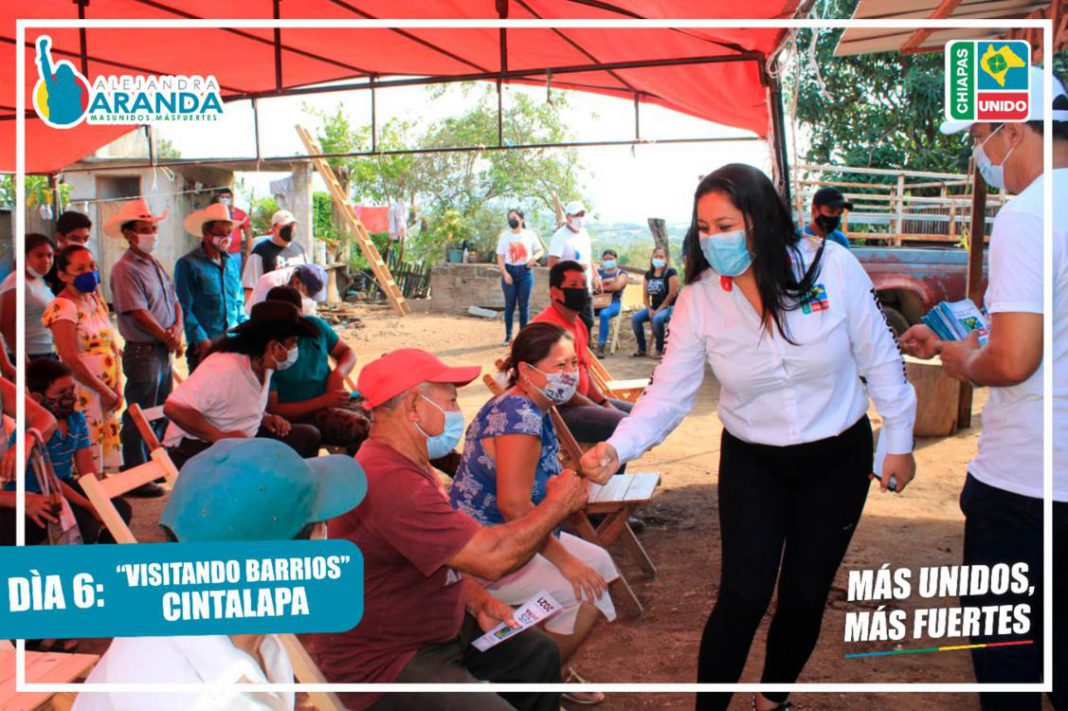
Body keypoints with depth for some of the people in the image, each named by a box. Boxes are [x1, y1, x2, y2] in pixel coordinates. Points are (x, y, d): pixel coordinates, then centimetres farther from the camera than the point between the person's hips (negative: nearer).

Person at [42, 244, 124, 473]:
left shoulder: (97, 301, 14)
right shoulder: (63, 307, -10)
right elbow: (71, 360, -17)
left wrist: (117, 390, 1)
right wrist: (106, 392, -12)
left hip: (108, 394, 7)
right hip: (82, 394, -7)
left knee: (108, 462, 8)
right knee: (89, 469, -7)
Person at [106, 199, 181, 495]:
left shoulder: (156, 265, 15)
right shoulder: (125, 269, -13)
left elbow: (175, 302, 15)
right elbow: (139, 314, -18)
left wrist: (177, 329, -4)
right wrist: (168, 338, -10)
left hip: (164, 350, 9)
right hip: (142, 351, -9)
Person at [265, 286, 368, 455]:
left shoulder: (314, 325, 7)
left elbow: (346, 352, 20)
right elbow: (272, 408, -13)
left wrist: (338, 373, -4)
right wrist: (324, 401, -19)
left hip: (338, 398, 6)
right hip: (305, 412, -6)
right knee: (361, 427, -35)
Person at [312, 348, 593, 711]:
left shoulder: (404, 462, 6)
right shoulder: (391, 481, -30)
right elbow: (491, 557, -29)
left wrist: (477, 602, 0)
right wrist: (559, 503, -14)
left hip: (434, 626, 11)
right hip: (382, 662, -11)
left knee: (539, 653, 17)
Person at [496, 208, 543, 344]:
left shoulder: (529, 234, 2)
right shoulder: (504, 235, 3)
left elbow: (539, 251, 7)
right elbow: (500, 257, 1)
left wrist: (533, 258, -15)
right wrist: (505, 273, -10)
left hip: (525, 272, 0)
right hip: (509, 271, 0)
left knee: (524, 304, 3)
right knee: (509, 304, 2)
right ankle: (508, 335, 9)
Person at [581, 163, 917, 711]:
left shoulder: (831, 265, -18)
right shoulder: (699, 298, -15)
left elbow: (878, 358, -6)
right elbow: (669, 392, -15)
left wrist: (898, 440, -1)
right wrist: (617, 448, -32)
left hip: (837, 458, 0)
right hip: (752, 462, 0)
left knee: (805, 596, 10)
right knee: (744, 596, -7)